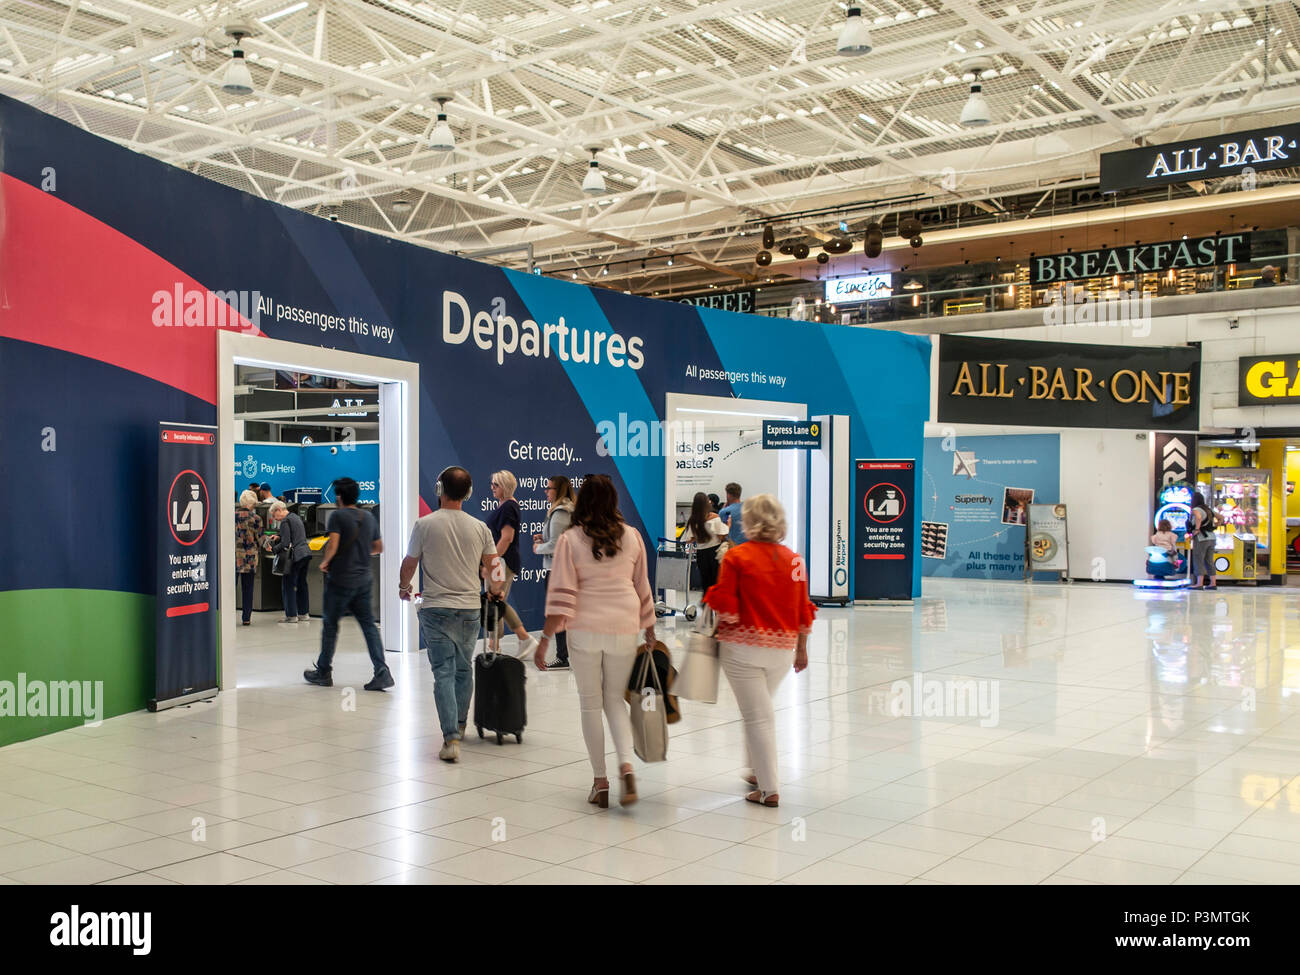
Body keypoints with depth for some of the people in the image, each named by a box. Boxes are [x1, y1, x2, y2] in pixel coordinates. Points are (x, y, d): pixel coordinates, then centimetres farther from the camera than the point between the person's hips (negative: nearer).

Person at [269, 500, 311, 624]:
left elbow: (285, 543, -16)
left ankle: (291, 615, 0)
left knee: (288, 585, -1)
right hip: (306, 553, 9)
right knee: (301, 584, 15)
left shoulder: (285, 522, -11)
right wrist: (279, 538, 23)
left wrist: (273, 549, -2)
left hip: (296, 556, -9)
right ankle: (303, 614, 20)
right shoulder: (296, 517, 17)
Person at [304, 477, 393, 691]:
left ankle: (323, 672, 20)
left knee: (330, 625, 9)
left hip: (340, 579, -5)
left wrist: (325, 561, -4)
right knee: (369, 625, 4)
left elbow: (333, 543, -20)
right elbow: (378, 548, 15)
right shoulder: (369, 517, 9)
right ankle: (382, 671, -9)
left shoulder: (338, 515, -9)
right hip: (363, 580, 5)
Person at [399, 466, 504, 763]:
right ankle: (460, 725, 34)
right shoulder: (479, 527, 0)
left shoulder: (425, 525, -7)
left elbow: (409, 563, 4)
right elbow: (493, 567, 9)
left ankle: (451, 738, -12)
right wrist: (494, 590, 31)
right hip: (469, 608, 3)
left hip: (435, 608, -3)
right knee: (464, 669, 19)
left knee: (444, 673, -3)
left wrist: (404, 586, 25)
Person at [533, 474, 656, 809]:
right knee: (615, 699, 15)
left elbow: (561, 596, -9)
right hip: (624, 628, 2)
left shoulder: (570, 540, -5)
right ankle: (626, 765, -6)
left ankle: (600, 782, 12)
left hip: (585, 629, -2)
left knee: (590, 703, 9)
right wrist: (650, 631, 19)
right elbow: (643, 589, 9)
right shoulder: (632, 536, 2)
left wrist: (545, 638, -6)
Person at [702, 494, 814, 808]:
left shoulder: (736, 557, -10)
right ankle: (760, 772, 34)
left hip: (742, 648, -5)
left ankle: (769, 789, 4)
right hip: (781, 650, 5)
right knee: (762, 710, 24)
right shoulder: (793, 559, 3)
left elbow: (725, 607, -14)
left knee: (757, 715, 1)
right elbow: (803, 610, 8)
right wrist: (802, 649, 19)